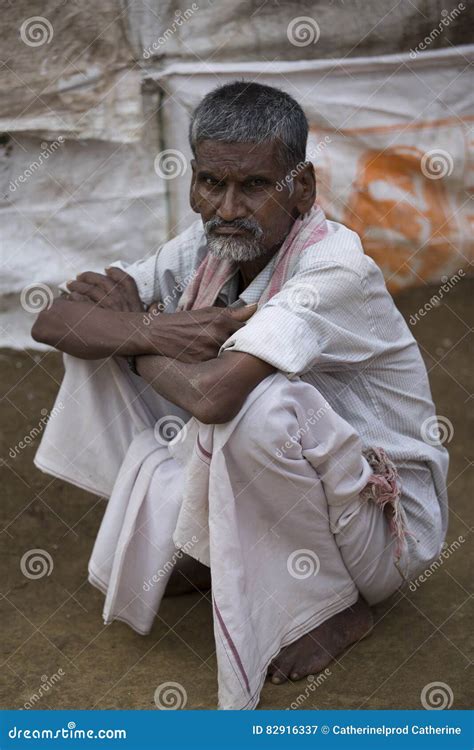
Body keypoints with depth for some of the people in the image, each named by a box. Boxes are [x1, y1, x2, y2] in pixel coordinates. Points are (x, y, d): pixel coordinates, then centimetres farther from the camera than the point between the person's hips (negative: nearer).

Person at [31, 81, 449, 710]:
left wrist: (135, 334, -20)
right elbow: (53, 320, -8)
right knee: (95, 338, -3)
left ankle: (331, 608, -11)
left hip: (382, 520, -6)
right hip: (256, 483, 6)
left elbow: (213, 392, -43)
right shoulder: (205, 250, -7)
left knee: (258, 403, -38)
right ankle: (196, 547, 10)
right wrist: (150, 330, -28)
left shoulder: (336, 267, -28)